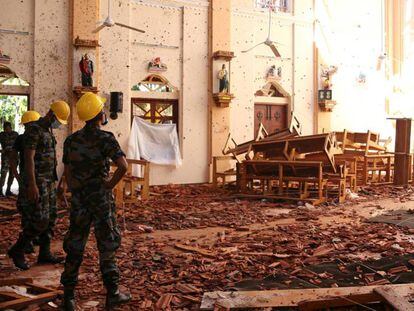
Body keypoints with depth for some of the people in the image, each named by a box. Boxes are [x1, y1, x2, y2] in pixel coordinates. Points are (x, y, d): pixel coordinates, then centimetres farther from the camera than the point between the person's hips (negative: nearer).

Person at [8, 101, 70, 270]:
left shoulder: (48, 130, 14)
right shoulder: (34, 130, -14)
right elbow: (29, 158, -20)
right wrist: (32, 185, -24)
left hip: (49, 181, 9)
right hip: (36, 181, -9)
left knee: (50, 218, 9)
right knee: (40, 221, -9)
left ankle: (45, 253, 17)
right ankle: (17, 250, 6)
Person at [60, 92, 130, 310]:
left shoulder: (71, 140, 4)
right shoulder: (106, 139, -12)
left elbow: (68, 173, 8)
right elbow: (123, 166, -25)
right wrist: (110, 184, -10)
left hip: (79, 200, 4)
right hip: (101, 199, -4)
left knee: (74, 247, 11)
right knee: (107, 246, 8)